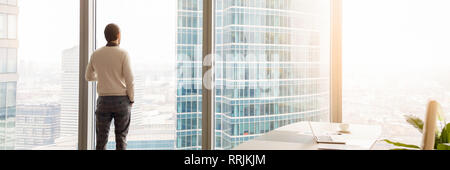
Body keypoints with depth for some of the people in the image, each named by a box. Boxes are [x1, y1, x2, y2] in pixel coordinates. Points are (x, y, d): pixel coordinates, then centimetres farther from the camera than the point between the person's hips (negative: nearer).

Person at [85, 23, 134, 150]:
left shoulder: (96, 55, 3)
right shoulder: (123, 54, -9)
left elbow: (89, 77, 18)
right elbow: (129, 80, -13)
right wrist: (131, 100, 2)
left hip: (104, 102, 2)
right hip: (122, 101, -2)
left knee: (101, 140, 8)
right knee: (121, 139, 6)